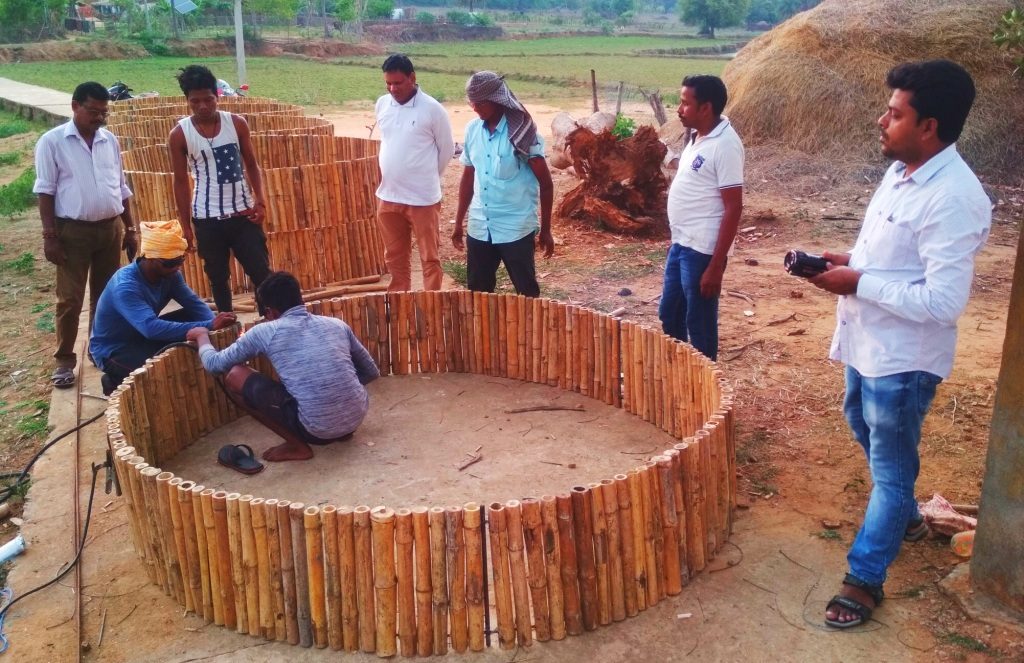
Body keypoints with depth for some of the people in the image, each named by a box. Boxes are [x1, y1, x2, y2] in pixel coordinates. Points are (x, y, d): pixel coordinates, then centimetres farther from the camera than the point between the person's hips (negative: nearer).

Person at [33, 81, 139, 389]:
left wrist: (130, 228, 12)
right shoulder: (52, 141, -5)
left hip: (110, 228, 5)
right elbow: (45, 191, -7)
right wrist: (50, 235, -12)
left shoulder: (110, 140, 8)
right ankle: (64, 360, 10)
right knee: (70, 299, 0)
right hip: (73, 230, -4)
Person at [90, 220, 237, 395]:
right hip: (113, 351, -7)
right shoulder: (125, 286, -33)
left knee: (195, 316, -11)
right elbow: (151, 328, -46)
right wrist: (209, 326, -52)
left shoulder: (169, 274, -10)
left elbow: (194, 303, -11)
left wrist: (216, 324, -34)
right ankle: (118, 380, -3)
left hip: (143, 337, 7)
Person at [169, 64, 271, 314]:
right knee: (218, 278, 9)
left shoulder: (237, 123, -2)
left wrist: (259, 202, -5)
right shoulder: (179, 134, -5)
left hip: (243, 213, 1)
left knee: (262, 273, 2)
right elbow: (181, 181, 1)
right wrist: (185, 226, 1)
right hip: (207, 218, -1)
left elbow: (251, 165, 7)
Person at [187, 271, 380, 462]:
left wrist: (202, 336, 33)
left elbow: (214, 364, 13)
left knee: (233, 376, 7)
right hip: (357, 418, 6)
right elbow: (372, 372, 19)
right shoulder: (336, 324, 11)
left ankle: (298, 446, 8)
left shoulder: (266, 332, 1)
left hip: (318, 430, -5)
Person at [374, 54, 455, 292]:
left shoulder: (432, 109, -11)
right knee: (395, 258, 16)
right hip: (388, 197, 5)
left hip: (423, 198, -5)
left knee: (429, 259, 4)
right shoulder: (382, 104, 4)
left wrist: (427, 178, 8)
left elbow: (447, 149, -1)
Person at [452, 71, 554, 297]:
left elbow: (545, 182, -7)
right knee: (477, 291, 11)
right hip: (479, 228, 5)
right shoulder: (472, 130, 3)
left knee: (527, 292, 5)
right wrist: (458, 223, 16)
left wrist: (545, 230, -5)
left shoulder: (521, 133, -12)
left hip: (516, 229, -5)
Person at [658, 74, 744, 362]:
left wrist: (716, 265, -21)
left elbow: (733, 208, -19)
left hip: (702, 250, -9)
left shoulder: (725, 145, -18)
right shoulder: (696, 136, 9)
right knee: (669, 316, 20)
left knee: (699, 327, 4)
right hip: (680, 244, 9)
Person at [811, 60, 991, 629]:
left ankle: (864, 578, 21)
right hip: (867, 343, 10)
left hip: (902, 358, -10)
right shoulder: (902, 171, 3)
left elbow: (943, 302, -29)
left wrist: (858, 284, -23)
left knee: (890, 468, 6)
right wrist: (849, 260, -1)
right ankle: (903, 515, 52)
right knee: (864, 429, 28)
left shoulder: (952, 199, -26)